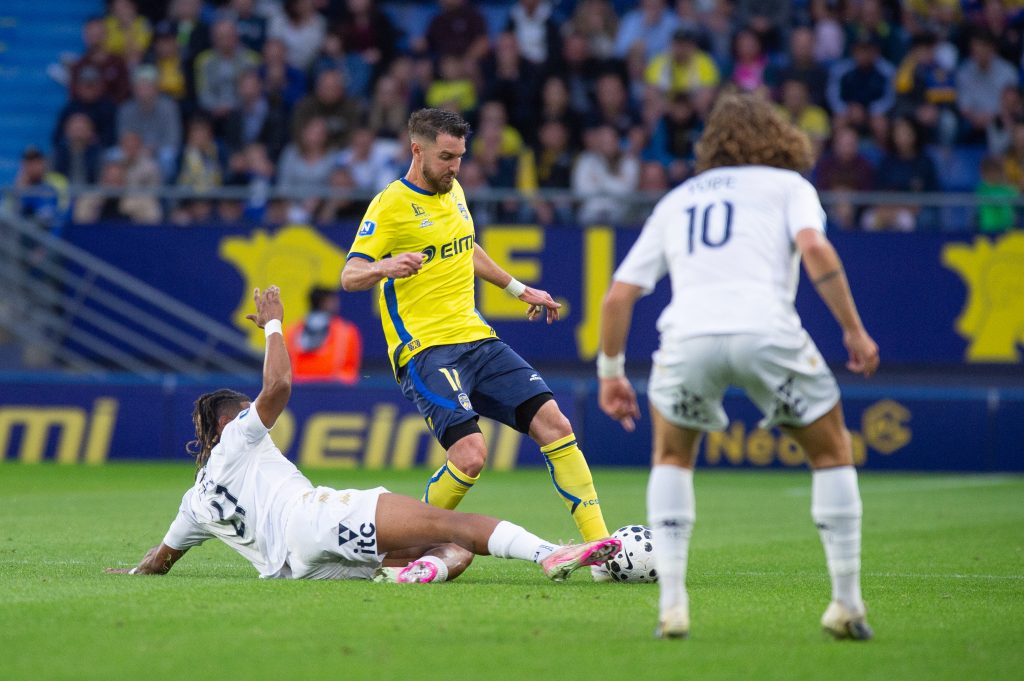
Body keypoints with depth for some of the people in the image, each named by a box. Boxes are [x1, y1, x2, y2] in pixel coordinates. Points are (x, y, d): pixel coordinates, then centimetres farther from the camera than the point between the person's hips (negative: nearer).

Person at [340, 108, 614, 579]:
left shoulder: (452, 191, 15)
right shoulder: (390, 205, -8)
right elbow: (349, 276, -18)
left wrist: (519, 290, 37)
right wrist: (383, 267, -39)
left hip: (477, 340, 7)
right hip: (425, 350, -7)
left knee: (554, 424, -7)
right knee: (470, 454, -25)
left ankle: (601, 546, -5)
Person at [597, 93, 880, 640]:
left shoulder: (676, 200, 30)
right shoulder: (788, 184, 21)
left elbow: (619, 294, 24)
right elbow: (814, 249, -1)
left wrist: (611, 372, 33)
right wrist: (854, 329, 3)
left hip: (687, 335, 2)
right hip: (766, 328, -2)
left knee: (672, 457, 27)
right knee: (831, 451, 19)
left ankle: (672, 603, 14)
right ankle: (846, 605, 14)